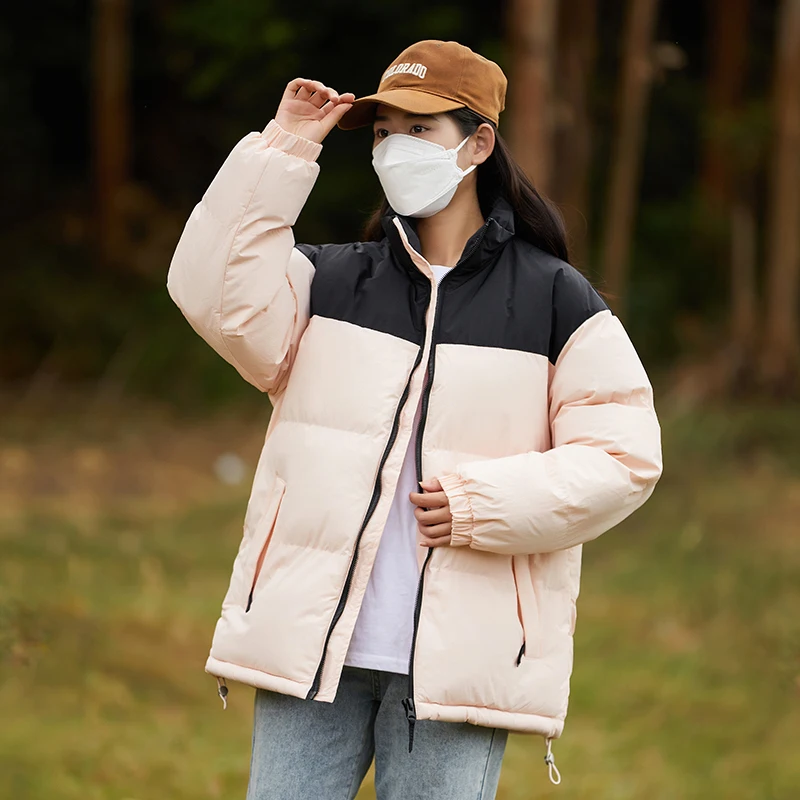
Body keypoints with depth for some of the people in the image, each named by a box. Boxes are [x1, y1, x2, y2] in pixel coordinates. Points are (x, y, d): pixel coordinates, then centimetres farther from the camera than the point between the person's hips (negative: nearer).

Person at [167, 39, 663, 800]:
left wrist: (485, 503, -12)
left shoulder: (554, 299, 5)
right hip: (311, 646, 2)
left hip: (458, 660, -2)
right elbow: (217, 296, -5)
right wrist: (281, 152, -5)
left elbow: (622, 457, 0)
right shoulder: (328, 281, 13)